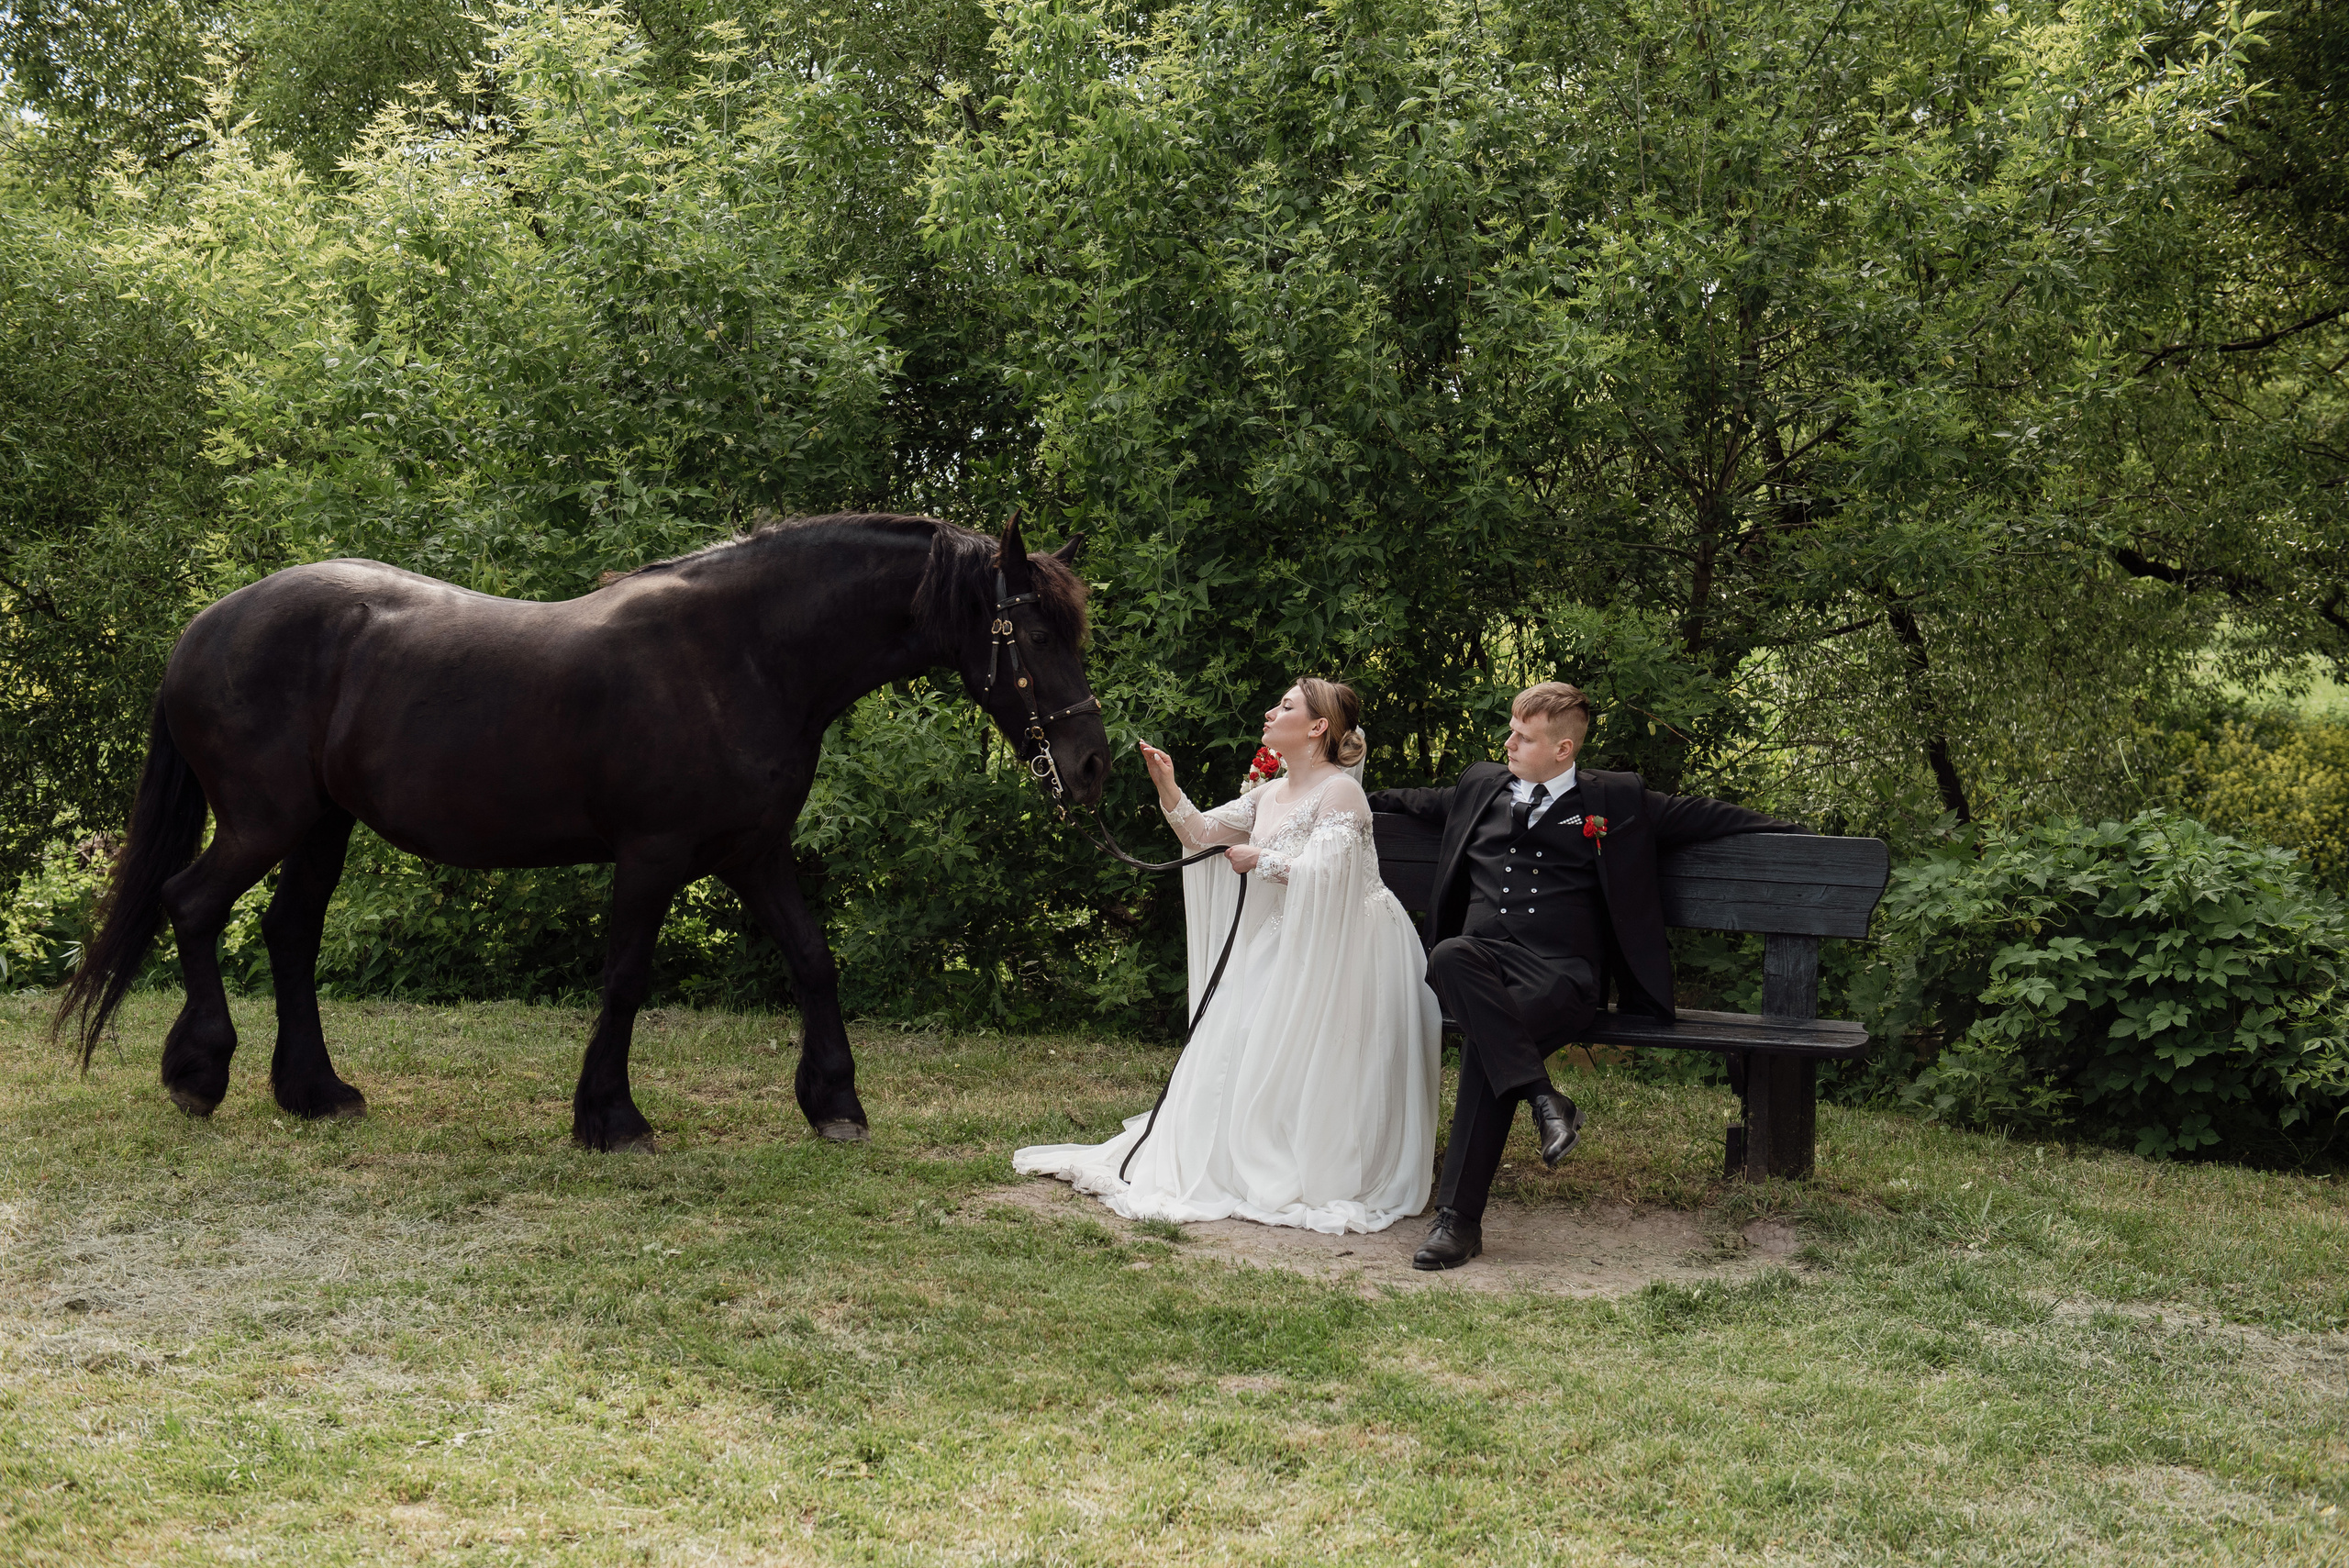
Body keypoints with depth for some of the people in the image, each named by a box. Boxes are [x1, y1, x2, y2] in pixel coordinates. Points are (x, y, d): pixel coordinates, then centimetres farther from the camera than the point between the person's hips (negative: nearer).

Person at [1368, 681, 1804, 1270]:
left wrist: (1783, 830, 15)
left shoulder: (1616, 801, 14)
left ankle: (1459, 1217, -31)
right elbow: (1424, 802, 42)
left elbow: (1697, 816, 19)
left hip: (1560, 972, -3)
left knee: (1486, 1046, -35)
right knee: (1449, 955, -37)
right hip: (1483, 959, 3)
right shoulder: (1481, 787, 23)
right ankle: (1543, 1098, -39)